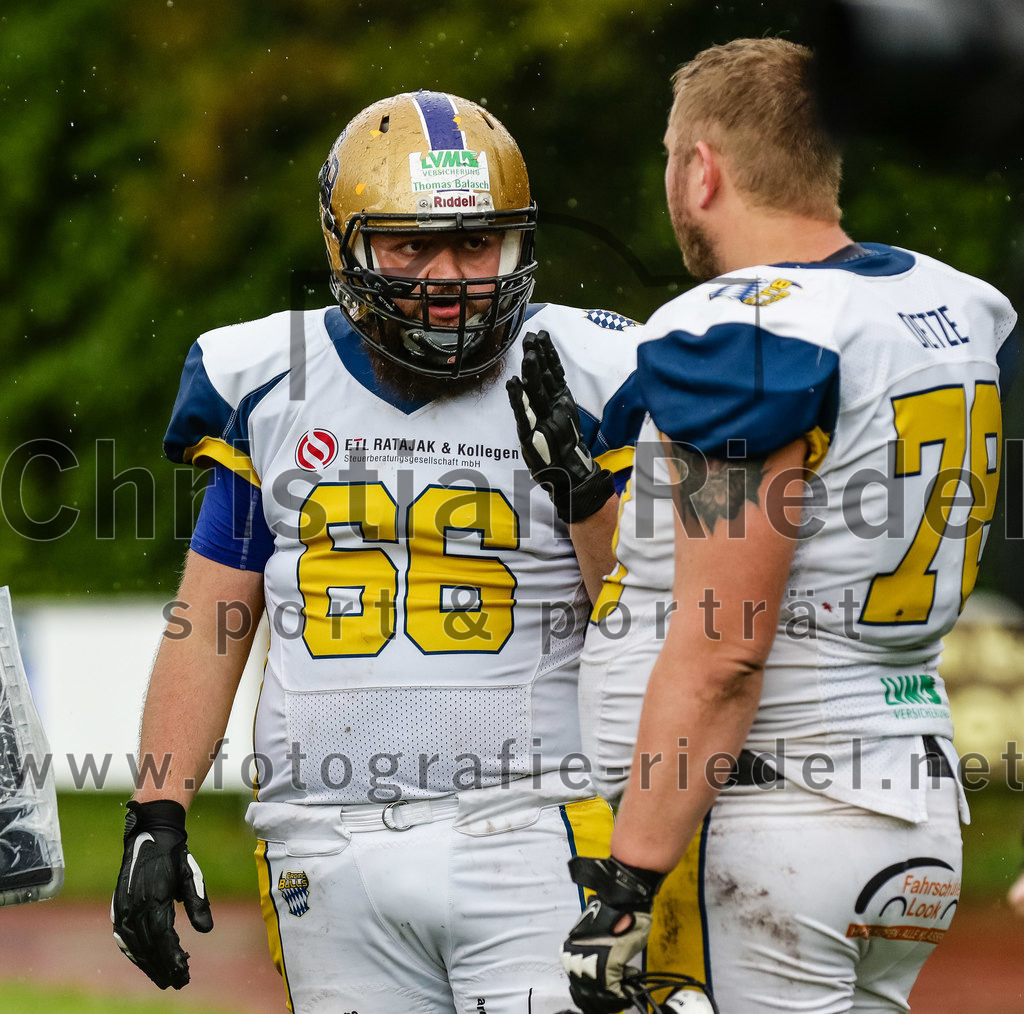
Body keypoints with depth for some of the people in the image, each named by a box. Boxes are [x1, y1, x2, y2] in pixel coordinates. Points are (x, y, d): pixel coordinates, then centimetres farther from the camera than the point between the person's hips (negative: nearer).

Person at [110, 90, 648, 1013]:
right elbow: (211, 624, 12)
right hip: (334, 857, 2)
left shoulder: (581, 388, 2)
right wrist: (155, 821, 6)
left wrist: (583, 485, -13)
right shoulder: (272, 391, 8)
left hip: (526, 836, -2)